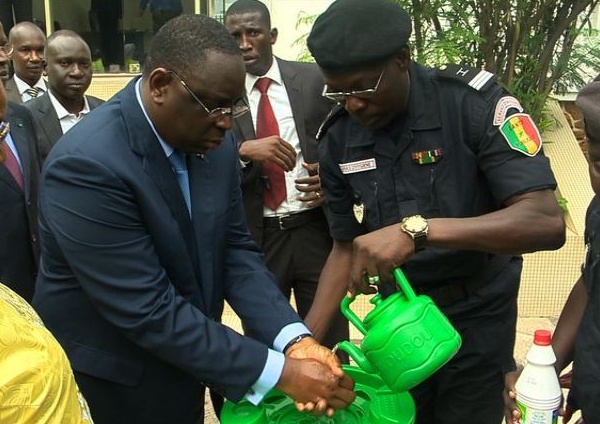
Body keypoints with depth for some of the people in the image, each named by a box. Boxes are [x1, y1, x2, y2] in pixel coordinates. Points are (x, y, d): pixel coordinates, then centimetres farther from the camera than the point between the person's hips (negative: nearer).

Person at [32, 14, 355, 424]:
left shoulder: (214, 142, -6)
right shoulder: (87, 164, -28)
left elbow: (235, 249, -3)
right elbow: (150, 312, -29)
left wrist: (295, 340, -17)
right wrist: (281, 371, -27)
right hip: (112, 385, -6)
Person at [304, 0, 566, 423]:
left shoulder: (475, 103, -21)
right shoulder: (338, 140, -7)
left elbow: (547, 222, -30)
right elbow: (346, 246, 3)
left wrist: (418, 229, -41)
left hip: (476, 318, -3)